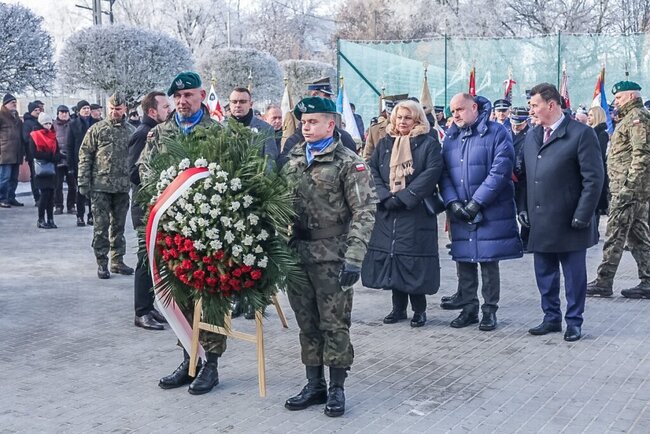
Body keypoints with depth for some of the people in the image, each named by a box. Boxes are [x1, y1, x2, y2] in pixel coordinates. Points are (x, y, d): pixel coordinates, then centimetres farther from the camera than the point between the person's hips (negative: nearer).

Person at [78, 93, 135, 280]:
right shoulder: (96, 130, 0)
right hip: (101, 186, -2)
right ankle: (102, 263, 8)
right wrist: (83, 183, -5)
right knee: (101, 226, 0)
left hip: (123, 187, 3)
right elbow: (85, 157, -1)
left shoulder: (131, 132, 6)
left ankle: (117, 261, 21)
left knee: (119, 225, 11)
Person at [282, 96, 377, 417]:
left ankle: (336, 388, 13)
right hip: (297, 254, 5)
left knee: (334, 324, 1)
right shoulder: (292, 160, 11)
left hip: (331, 256, -5)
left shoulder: (348, 162, -6)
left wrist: (354, 257, -19)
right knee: (307, 323, 12)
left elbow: (364, 211, -12)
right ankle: (314, 385, 23)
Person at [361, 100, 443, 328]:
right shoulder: (384, 144, 14)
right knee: (392, 257, 5)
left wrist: (403, 197, -17)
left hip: (416, 213, -4)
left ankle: (419, 309, 7)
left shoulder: (429, 144, 1)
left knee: (414, 260, -5)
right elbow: (372, 171, 6)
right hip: (388, 212, 4)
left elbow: (431, 173, -11)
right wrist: (386, 197, -10)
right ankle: (398, 307, 17)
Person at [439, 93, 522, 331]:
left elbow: (500, 171, -14)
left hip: (490, 212, -5)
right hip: (459, 213, 5)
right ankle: (468, 308, 19)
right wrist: (452, 202, -8)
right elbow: (444, 173, 7)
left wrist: (477, 202, -16)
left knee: (489, 262, 1)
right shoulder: (451, 137, 11)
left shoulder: (496, 133, -5)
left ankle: (490, 310, 12)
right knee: (464, 262, 8)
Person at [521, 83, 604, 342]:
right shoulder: (531, 136, 12)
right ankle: (551, 318, 26)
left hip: (568, 223, -6)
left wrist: (582, 216, -14)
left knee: (574, 275, 6)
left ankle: (574, 322, 18)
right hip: (539, 223, 6)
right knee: (544, 274, 13)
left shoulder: (581, 134, -9)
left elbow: (593, 179, -11)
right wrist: (524, 209, 7)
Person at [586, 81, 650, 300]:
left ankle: (604, 282, -4)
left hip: (628, 187, -10)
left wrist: (628, 187, -23)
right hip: (630, 188, 10)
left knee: (615, 234, -7)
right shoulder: (629, 118, 20)